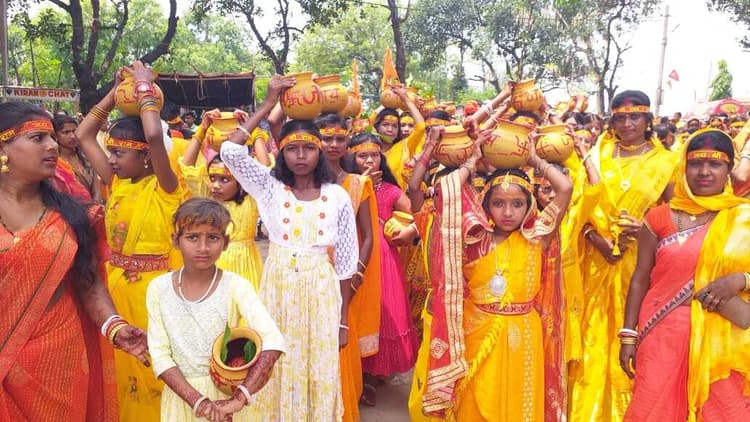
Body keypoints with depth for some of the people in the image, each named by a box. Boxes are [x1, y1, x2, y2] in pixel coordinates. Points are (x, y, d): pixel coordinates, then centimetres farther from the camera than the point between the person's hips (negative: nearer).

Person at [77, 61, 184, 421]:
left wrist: (145, 87, -17)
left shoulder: (164, 187, -13)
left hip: (153, 287, -6)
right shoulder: (117, 185, 6)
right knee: (124, 365, 19)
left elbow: (154, 136, -30)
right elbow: (84, 135, 10)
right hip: (118, 285, 7)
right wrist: (116, 91, 6)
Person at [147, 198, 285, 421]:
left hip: (227, 393, -1)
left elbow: (273, 342, -24)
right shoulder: (159, 288, -7)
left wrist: (240, 398, -28)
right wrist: (197, 400, -19)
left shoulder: (234, 285, -14)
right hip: (182, 396, 1)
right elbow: (160, 356, -8)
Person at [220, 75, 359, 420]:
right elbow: (231, 151, -14)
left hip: (322, 293, 0)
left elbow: (346, 261, 2)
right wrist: (269, 103, -11)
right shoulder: (271, 189, 0)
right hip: (279, 291, 1)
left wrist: (343, 319, 3)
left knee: (319, 375, 7)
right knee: (280, 373, 8)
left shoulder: (337, 196, -2)